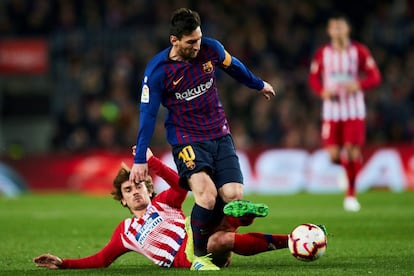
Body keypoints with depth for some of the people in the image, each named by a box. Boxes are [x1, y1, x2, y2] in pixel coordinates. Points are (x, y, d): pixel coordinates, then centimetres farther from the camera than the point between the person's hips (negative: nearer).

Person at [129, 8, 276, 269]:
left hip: (220, 136, 4)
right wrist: (140, 160, -8)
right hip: (187, 140, -4)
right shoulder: (157, 70, -15)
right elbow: (148, 115, -8)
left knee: (233, 195, -13)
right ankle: (200, 253, -7)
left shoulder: (211, 49, -5)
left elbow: (235, 67, 18)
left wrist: (259, 84, 34)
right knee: (207, 194, -27)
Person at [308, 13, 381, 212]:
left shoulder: (359, 51, -1)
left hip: (354, 111, -1)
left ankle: (351, 193, 8)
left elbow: (375, 77, 0)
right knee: (333, 154, -7)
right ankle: (346, 166, 31)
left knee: (353, 150, -8)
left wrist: (358, 85, -20)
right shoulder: (322, 53, 3)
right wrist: (322, 91, -9)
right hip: (331, 111, 1)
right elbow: (313, 78, 12)